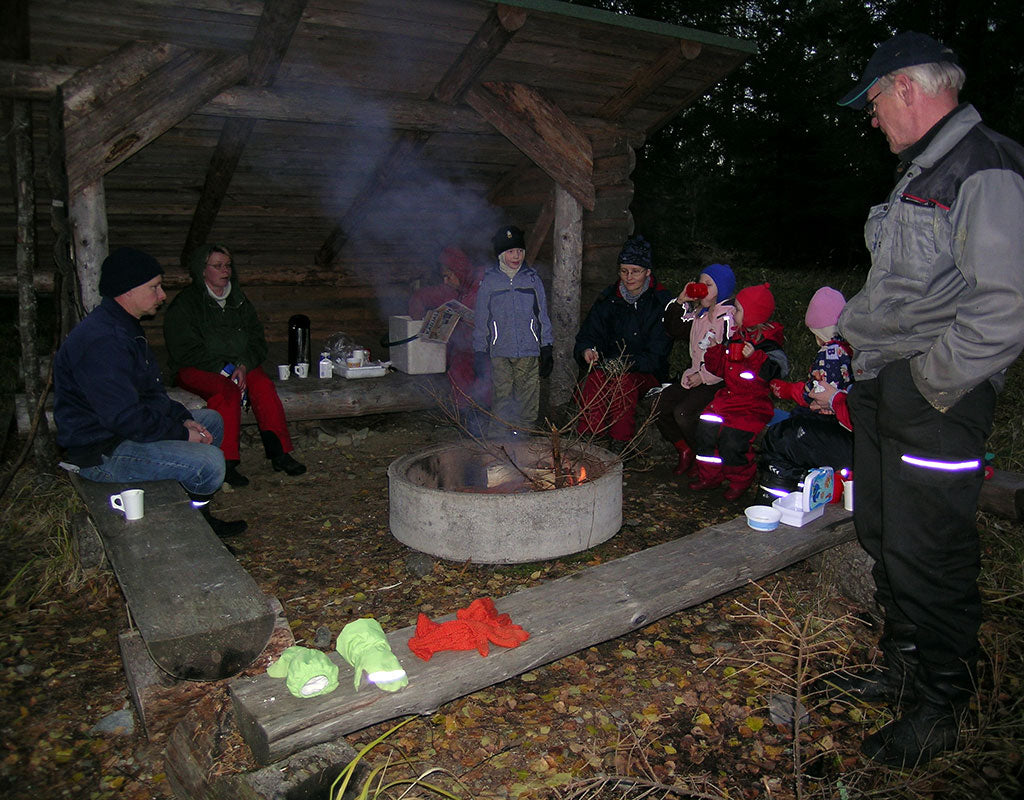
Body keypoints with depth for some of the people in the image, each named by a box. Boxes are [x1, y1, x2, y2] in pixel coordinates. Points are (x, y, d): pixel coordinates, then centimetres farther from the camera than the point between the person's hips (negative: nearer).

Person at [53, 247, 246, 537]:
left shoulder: (124, 327, 9)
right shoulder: (101, 342, -26)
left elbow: (151, 391, 15)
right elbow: (124, 418, -29)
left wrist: (184, 419, 1)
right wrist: (182, 434, -17)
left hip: (122, 424, 11)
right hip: (101, 453, -11)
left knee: (211, 420, 18)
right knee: (210, 462, -24)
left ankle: (197, 513, 19)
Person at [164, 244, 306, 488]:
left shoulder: (238, 299, 13)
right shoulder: (183, 305, -3)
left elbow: (257, 338, 10)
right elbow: (186, 351, -11)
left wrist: (243, 366, -10)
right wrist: (225, 369, -20)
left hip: (240, 365, 4)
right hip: (196, 369, -4)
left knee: (263, 385, -26)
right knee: (227, 392, -35)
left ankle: (279, 453, -26)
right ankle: (226, 463, -33)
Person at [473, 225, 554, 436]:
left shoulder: (532, 278, 8)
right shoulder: (489, 281, 4)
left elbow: (542, 316, 11)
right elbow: (481, 320, 7)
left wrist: (546, 348, 6)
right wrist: (479, 353, 4)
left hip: (529, 351, 1)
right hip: (500, 353, -1)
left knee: (528, 405, 3)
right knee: (502, 406, -1)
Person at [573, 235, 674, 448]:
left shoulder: (661, 302, -5)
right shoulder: (607, 299, 7)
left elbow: (656, 355, -11)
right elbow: (586, 336, 8)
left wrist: (627, 364, -28)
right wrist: (586, 351, -17)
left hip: (647, 373, -2)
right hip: (608, 367, 2)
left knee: (625, 381, -35)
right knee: (595, 379, -32)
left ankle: (620, 444, -25)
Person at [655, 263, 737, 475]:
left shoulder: (729, 318, -14)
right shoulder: (699, 313, 13)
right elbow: (673, 329, 15)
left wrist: (704, 376, -15)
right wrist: (680, 302, 3)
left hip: (718, 382, -8)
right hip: (696, 376, 9)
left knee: (683, 413, -25)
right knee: (661, 408, -4)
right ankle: (685, 451, 14)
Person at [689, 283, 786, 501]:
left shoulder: (768, 346, -11)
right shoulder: (735, 338, 11)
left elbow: (768, 374, -26)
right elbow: (721, 368, 17)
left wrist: (754, 357, -37)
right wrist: (714, 349, 3)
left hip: (753, 403, -7)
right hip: (729, 395, 8)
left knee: (732, 438, -20)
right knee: (706, 427, -7)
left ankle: (740, 481, 8)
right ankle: (710, 476, 11)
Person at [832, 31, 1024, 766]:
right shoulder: (921, 172, 17)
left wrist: (934, 383, -18)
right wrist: (855, 328, 14)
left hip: (933, 401, -10)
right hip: (883, 390, 10)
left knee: (930, 558, 0)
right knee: (885, 540, 18)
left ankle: (940, 710, 18)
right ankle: (902, 667, 36)